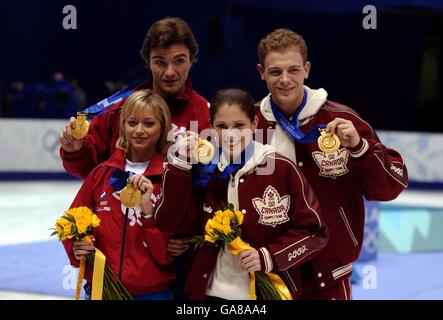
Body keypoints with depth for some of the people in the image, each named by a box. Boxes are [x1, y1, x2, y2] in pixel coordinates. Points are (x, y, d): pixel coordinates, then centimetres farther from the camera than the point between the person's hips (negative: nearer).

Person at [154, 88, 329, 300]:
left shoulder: (282, 169, -9)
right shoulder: (203, 169, 2)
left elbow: (314, 231, -7)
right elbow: (172, 223, -5)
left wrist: (270, 256, -18)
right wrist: (180, 165, -11)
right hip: (213, 291, 3)